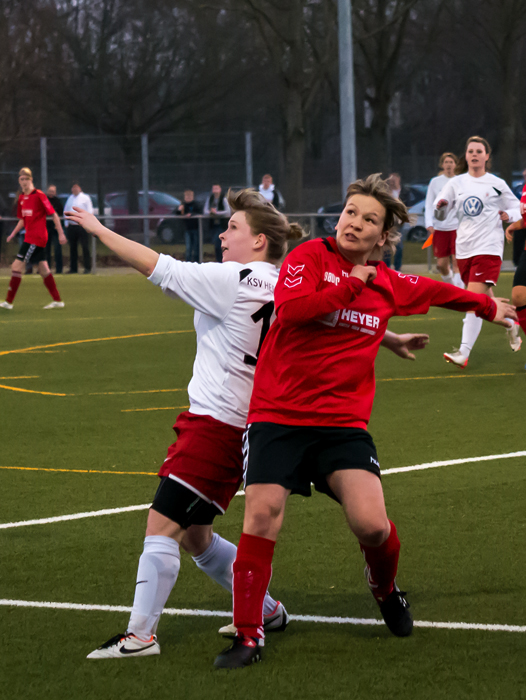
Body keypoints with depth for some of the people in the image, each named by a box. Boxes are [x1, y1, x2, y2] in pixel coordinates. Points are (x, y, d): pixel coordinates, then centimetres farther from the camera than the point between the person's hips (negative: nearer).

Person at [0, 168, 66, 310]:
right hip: (29, 237, 8)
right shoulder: (21, 198, 12)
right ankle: (57, 300, 14)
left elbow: (53, 215, -9)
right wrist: (13, 234, 14)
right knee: (43, 269, 10)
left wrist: (61, 234, -11)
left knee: (17, 266, -10)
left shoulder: (39, 195, -12)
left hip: (36, 237, -8)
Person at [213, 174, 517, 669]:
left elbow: (438, 292, 30)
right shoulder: (311, 256, -3)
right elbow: (290, 307, -21)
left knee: (371, 524, -13)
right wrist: (353, 284, -14)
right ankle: (248, 636, 2)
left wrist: (488, 307, 47)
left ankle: (385, 588, 23)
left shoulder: (390, 285, 9)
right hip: (278, 414, -2)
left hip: (342, 423, 2)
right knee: (261, 515, -12)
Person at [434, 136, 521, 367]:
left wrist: (508, 215, -10)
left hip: (488, 246, -5)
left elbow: (516, 207, 12)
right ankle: (511, 324, 41)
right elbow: (440, 213, 7)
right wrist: (440, 206, -16)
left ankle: (464, 352, -21)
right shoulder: (456, 183, 9)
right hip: (464, 248, 5)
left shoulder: (496, 184, 1)